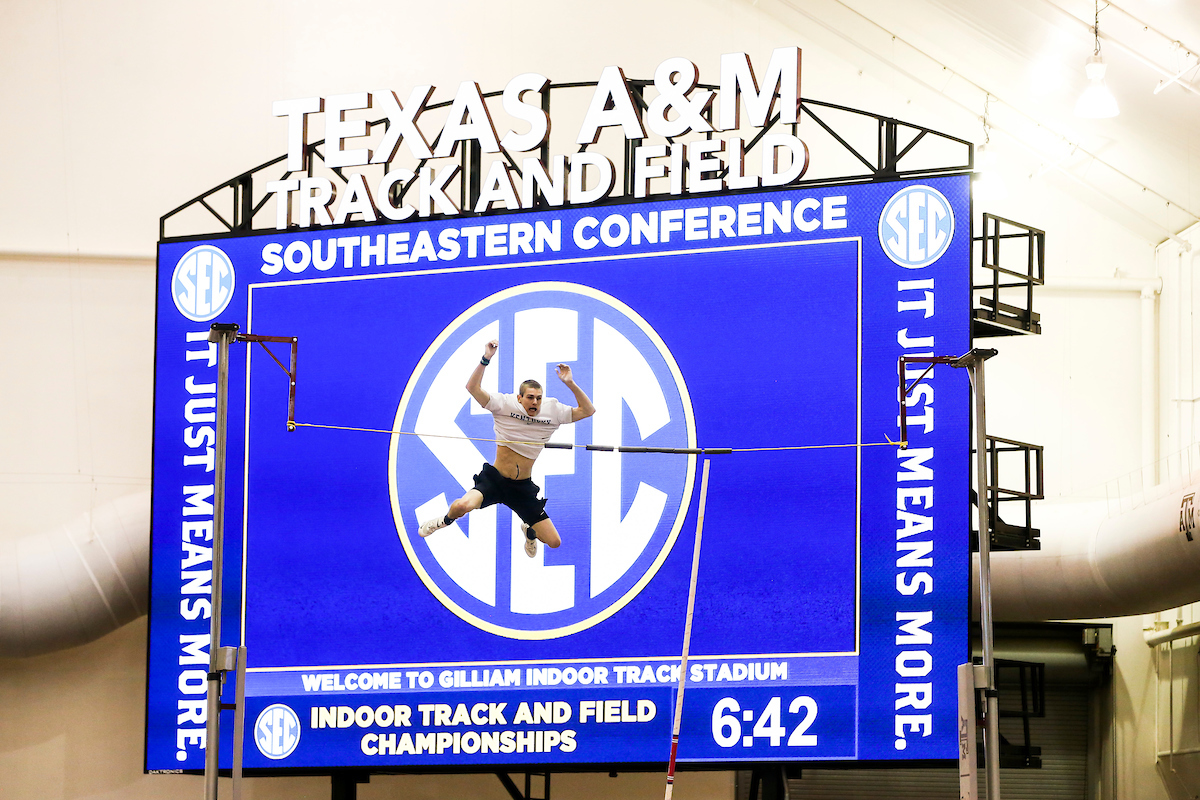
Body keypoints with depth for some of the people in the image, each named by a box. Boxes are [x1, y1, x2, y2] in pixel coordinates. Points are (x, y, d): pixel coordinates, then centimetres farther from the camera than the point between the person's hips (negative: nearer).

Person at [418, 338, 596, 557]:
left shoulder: (552, 410, -1)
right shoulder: (504, 405, -9)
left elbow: (587, 411, -1)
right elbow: (473, 387, -19)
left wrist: (570, 384, -13)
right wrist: (486, 359, -30)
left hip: (523, 488, 3)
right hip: (495, 479, -3)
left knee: (554, 542, 0)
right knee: (464, 505, -35)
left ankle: (529, 529, 40)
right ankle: (446, 520, 6)